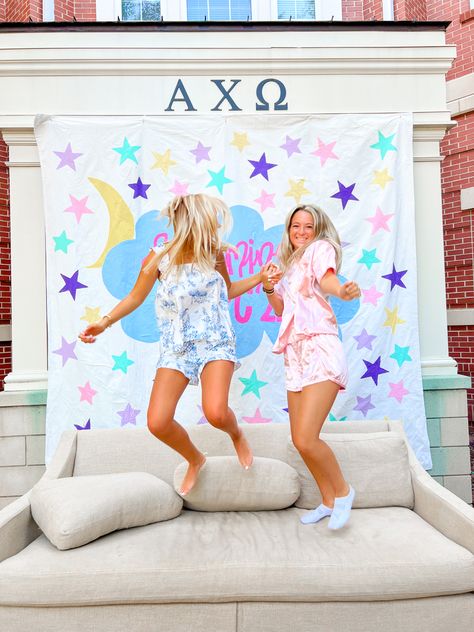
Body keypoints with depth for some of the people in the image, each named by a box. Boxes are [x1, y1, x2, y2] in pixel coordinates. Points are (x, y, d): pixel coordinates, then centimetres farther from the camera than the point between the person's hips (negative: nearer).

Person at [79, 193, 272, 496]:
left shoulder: (213, 253, -2)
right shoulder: (159, 258, -8)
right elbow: (136, 297, 4)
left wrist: (260, 277, 6)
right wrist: (105, 322, -8)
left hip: (216, 341, -1)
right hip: (176, 346, 1)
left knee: (216, 412, -24)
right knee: (158, 422, -7)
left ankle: (237, 435, 15)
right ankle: (195, 460, 26)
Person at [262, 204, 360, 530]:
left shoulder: (320, 248, 4)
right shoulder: (290, 263, 24)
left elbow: (327, 279, -19)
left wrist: (343, 291, -42)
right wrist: (269, 287, 1)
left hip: (320, 348, -8)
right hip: (295, 353, 8)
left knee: (306, 439, -16)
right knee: (300, 440, 9)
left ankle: (343, 491, 11)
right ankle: (329, 501, 28)